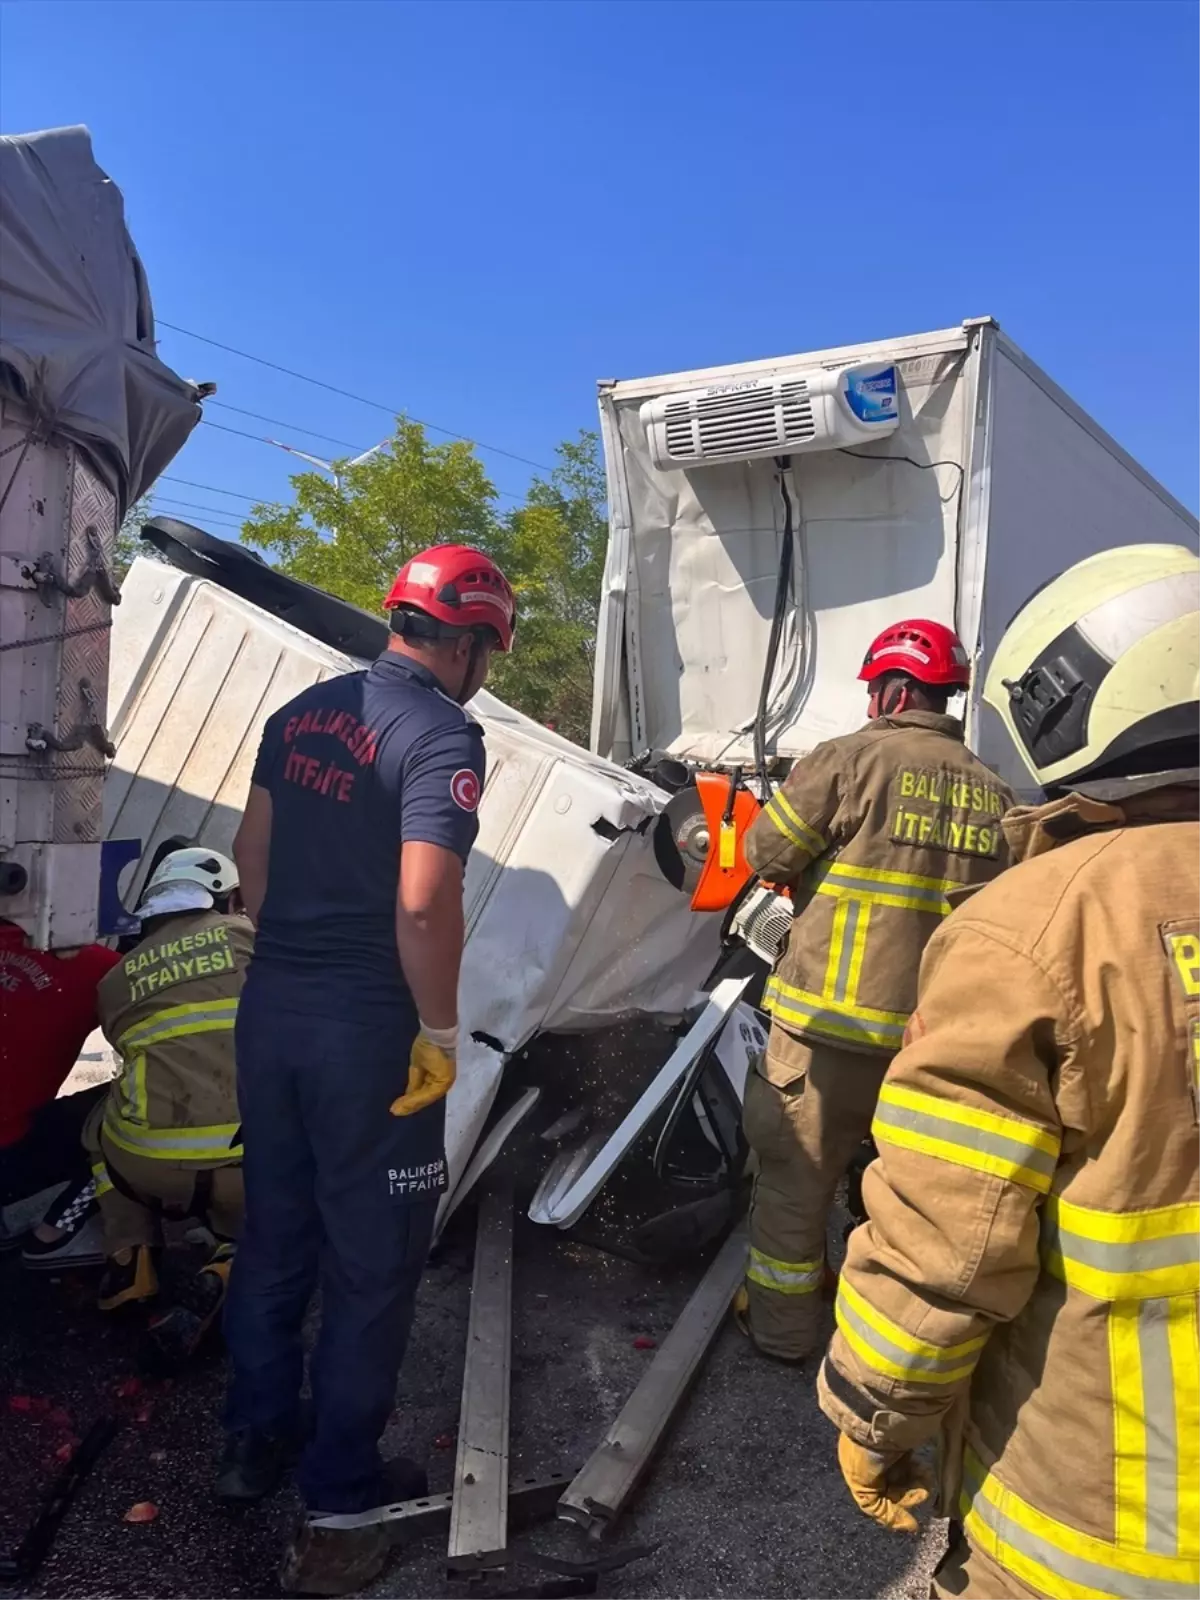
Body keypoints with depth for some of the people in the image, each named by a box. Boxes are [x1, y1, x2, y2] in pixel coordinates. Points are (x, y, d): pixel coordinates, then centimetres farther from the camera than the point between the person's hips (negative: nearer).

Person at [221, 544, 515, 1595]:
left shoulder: (304, 710, 8)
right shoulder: (443, 733, -17)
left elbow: (252, 849, 14)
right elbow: (423, 902, -26)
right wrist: (441, 1031, -15)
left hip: (271, 1006, 8)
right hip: (368, 1030, -7)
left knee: (275, 1236, 22)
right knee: (372, 1265, 10)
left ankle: (253, 1447, 39)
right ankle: (341, 1499, 25)